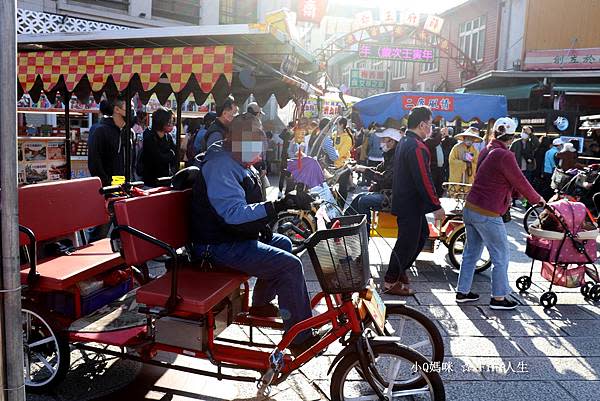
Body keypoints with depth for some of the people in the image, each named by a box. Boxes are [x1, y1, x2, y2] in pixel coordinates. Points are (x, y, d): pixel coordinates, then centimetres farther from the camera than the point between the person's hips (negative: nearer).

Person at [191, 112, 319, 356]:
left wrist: (262, 223, 11)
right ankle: (300, 339, -9)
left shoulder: (238, 162, 14)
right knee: (290, 265, -17)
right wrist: (276, 207, -38)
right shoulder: (220, 165, -20)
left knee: (283, 243, 24)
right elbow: (233, 212, -32)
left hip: (235, 236, 11)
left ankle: (261, 303, 32)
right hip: (220, 246, -11)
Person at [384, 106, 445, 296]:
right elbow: (424, 180, -25)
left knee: (422, 233, 21)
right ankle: (391, 282, 12)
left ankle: (400, 269, 30)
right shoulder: (417, 147, -22)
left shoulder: (403, 142, 11)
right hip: (410, 204, -10)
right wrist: (436, 206, -19)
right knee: (407, 242, 0)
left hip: (403, 199, 10)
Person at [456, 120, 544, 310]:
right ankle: (498, 298, 14)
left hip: (470, 208, 9)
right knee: (501, 256, 5)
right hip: (487, 214, -9)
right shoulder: (505, 155, -16)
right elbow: (520, 182, -10)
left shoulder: (487, 152, 11)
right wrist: (537, 199, 7)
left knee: (471, 253, 17)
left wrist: (506, 199, 29)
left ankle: (463, 292, 24)